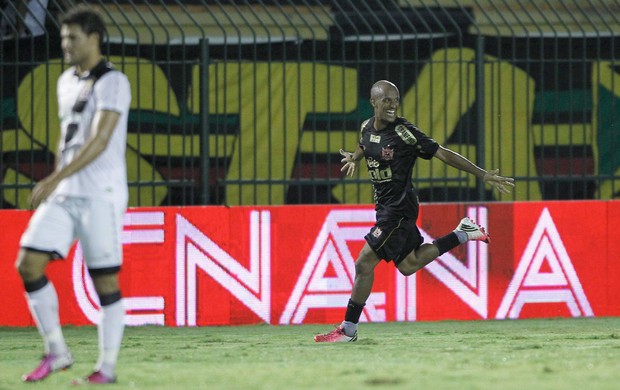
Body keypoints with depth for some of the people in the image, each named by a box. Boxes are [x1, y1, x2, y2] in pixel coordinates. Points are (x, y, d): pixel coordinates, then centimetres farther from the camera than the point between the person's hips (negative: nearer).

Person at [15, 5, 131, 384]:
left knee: (105, 280, -3)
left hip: (101, 196, -7)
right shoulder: (67, 81, 15)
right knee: (28, 264, -4)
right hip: (63, 195, 7)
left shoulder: (113, 82, -10)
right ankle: (56, 352, 5)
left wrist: (54, 180, -26)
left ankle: (107, 367, 6)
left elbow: (100, 140, -20)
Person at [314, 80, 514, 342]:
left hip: (399, 209, -8)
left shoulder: (403, 132, -18)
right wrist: (354, 158, 8)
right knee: (408, 265, 18)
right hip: (384, 206, 8)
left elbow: (443, 154, -14)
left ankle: (348, 330, -3)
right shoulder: (367, 128, 3)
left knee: (364, 263, -11)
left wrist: (484, 175, -15)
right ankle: (463, 234, 31)